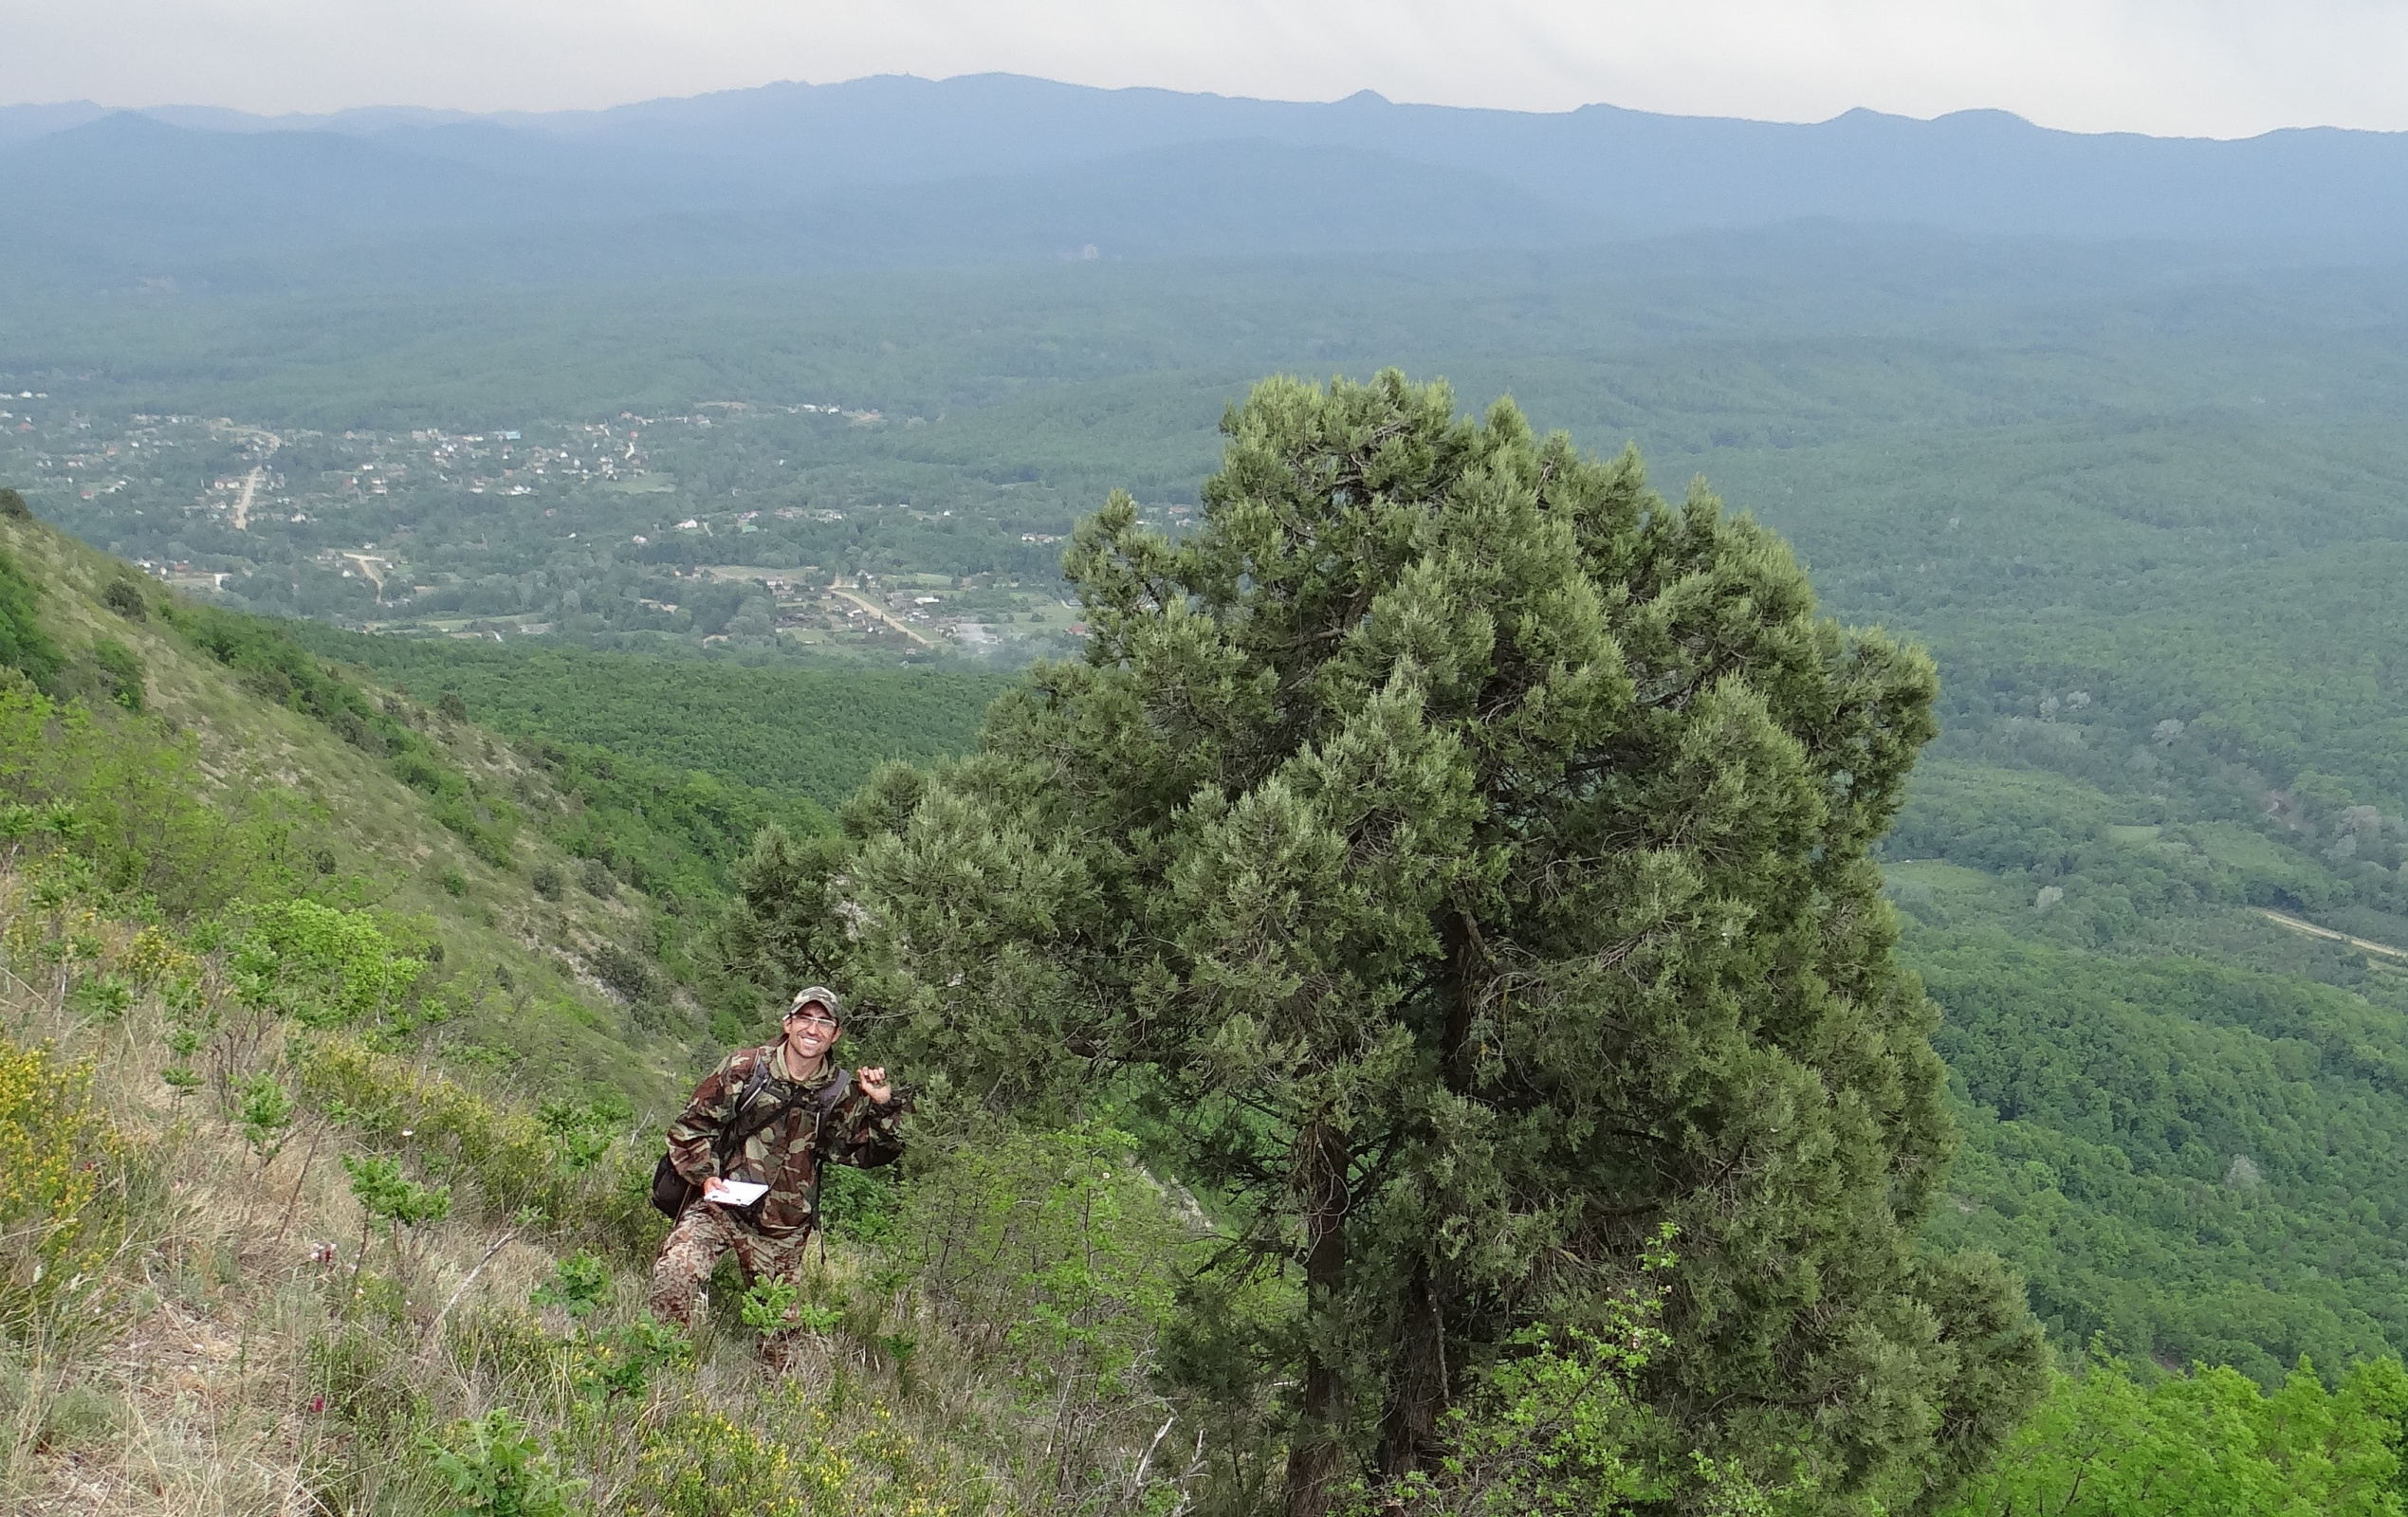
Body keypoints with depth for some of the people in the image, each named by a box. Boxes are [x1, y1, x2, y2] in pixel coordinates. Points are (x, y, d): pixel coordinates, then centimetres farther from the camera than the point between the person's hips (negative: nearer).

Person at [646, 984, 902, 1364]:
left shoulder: (843, 1093, 1)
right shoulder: (744, 1068, -5)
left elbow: (870, 1153, 8)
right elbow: (691, 1126, 1)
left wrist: (882, 1106, -8)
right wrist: (706, 1175, -14)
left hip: (783, 1228, 2)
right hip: (717, 1205, -2)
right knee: (676, 1272, -25)